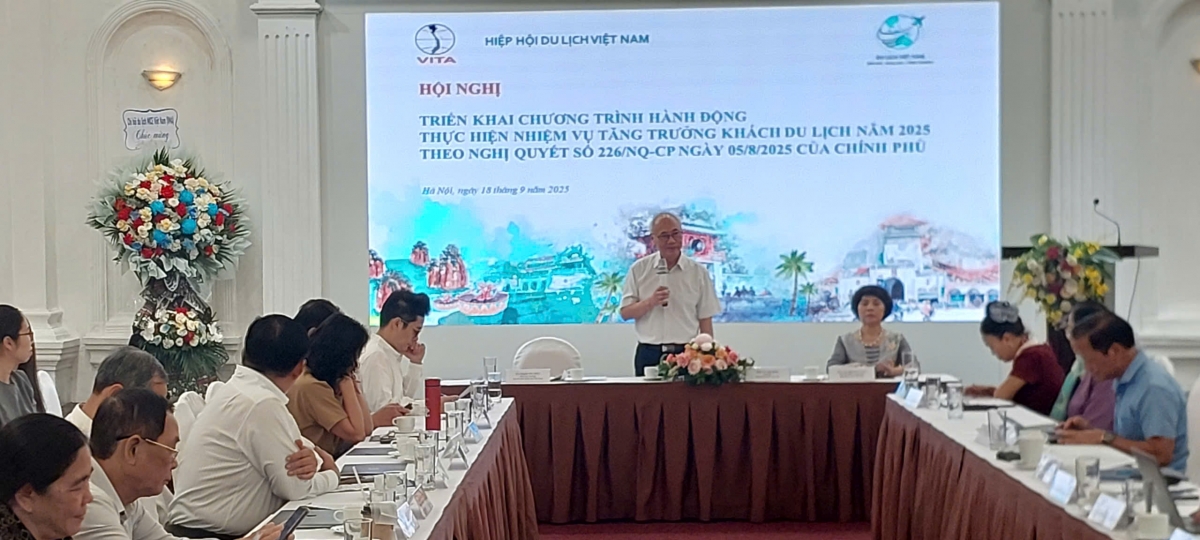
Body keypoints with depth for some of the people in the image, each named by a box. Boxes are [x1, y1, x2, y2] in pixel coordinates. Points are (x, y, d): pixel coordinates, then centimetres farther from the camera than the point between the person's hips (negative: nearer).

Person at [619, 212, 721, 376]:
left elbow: (705, 320, 6)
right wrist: (650, 302, -13)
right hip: (649, 354, 1)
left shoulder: (698, 272, 5)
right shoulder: (639, 269, 7)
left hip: (686, 352, 0)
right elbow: (625, 313, 4)